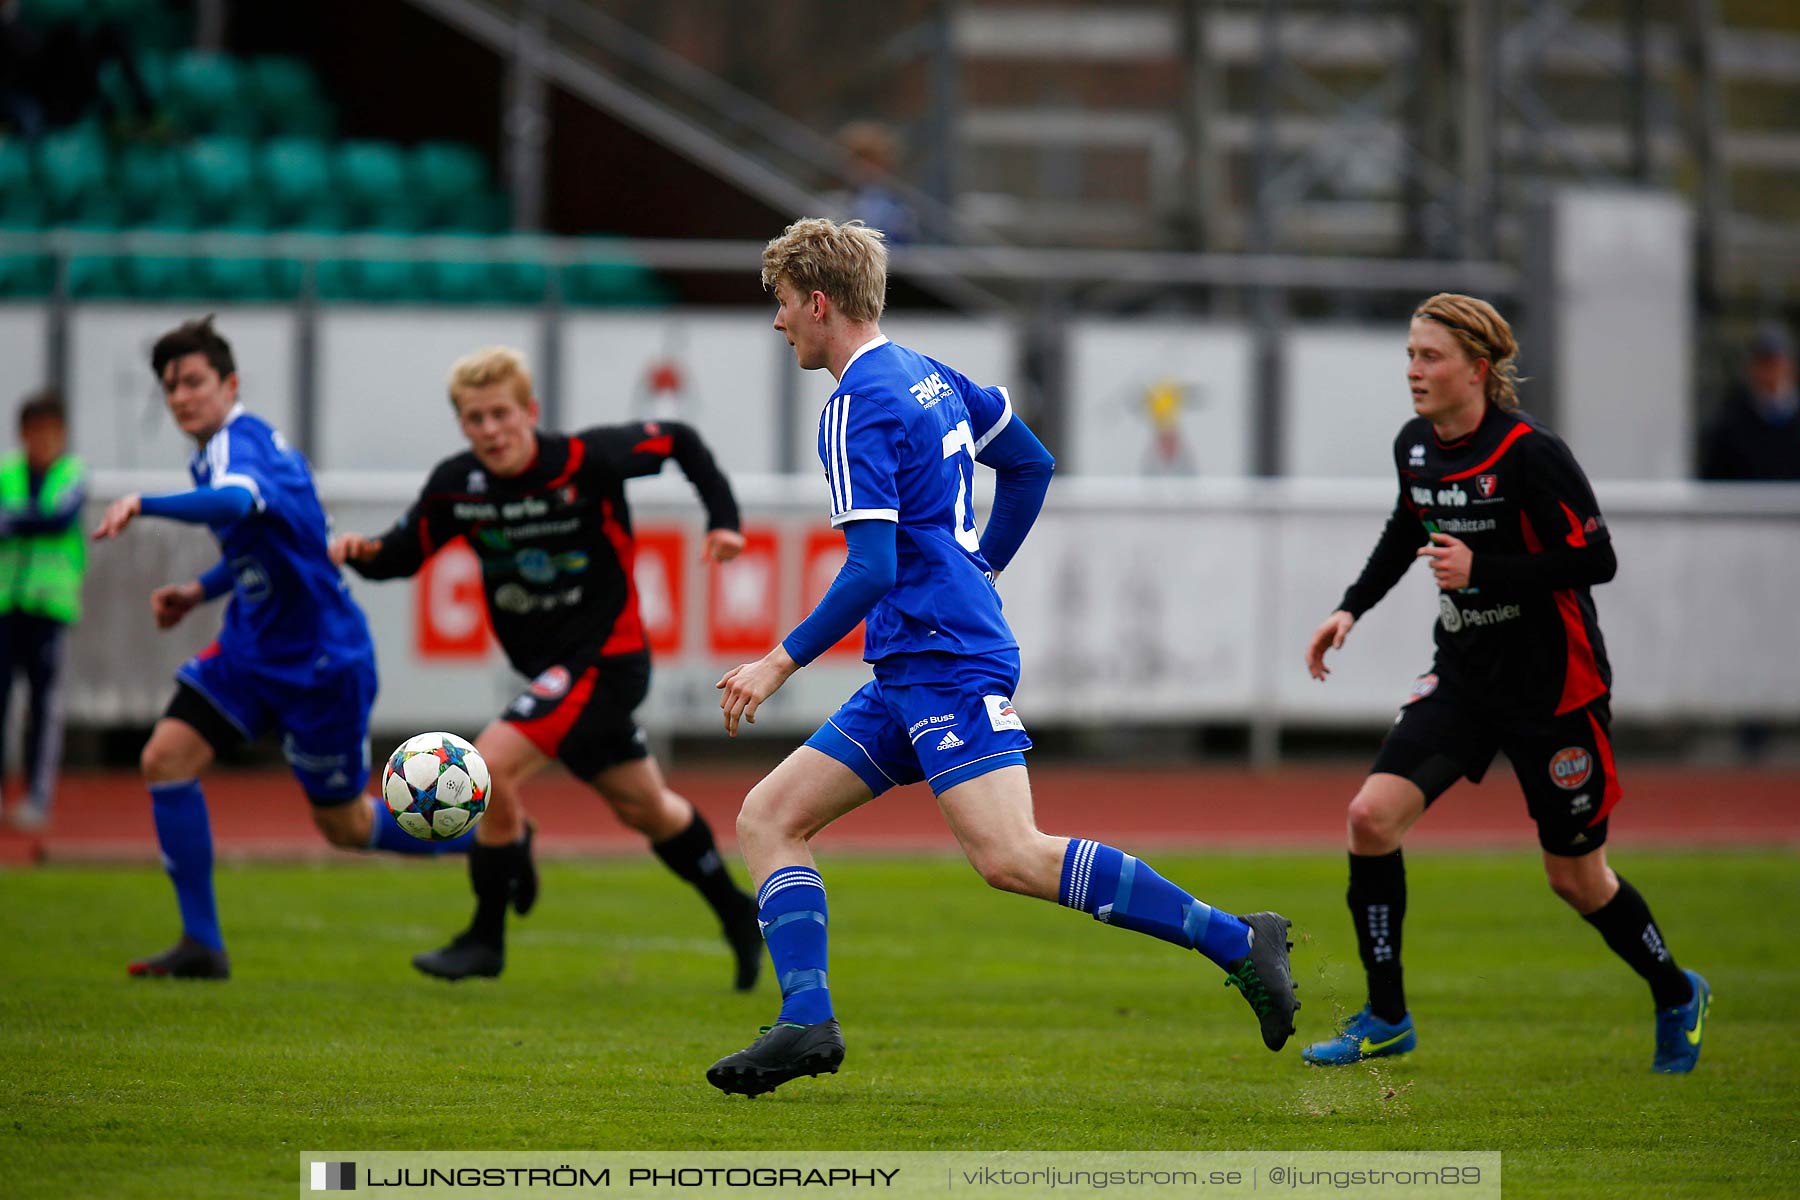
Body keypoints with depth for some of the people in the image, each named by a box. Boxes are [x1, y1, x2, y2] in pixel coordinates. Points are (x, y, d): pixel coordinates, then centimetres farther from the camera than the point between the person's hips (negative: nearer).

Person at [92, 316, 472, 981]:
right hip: (254, 646, 9)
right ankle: (201, 945, -4)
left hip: (321, 661, -9)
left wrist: (143, 503, -59)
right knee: (166, 758, -8)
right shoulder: (226, 447, 8)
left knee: (343, 824, 5)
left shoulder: (239, 442, -22)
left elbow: (237, 502, -47)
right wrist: (199, 591, 11)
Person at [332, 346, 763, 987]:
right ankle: (737, 916, 42)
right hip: (549, 668, 7)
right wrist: (365, 553, -17)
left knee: (491, 766, -21)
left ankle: (486, 938, -6)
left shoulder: (587, 460, -18)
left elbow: (680, 441, -4)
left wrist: (722, 520, -11)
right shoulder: (456, 485, -6)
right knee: (646, 809, 20)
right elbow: (406, 552, 5)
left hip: (604, 658, -7)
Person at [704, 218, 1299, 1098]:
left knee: (1010, 858, -21)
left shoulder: (857, 411, -12)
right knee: (767, 818, 7)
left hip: (947, 663, -10)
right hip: (910, 675, 10)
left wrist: (783, 663, -13)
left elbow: (871, 571, -20)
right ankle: (806, 1022, -5)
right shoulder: (930, 379, 17)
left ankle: (1235, 941, -19)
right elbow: (1032, 467, 27)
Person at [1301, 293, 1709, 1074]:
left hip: (1553, 687, -6)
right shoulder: (1415, 446, 0)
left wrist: (1482, 569, -28)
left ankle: (1676, 997, 34)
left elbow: (1596, 560, -21)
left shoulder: (1529, 453, -21)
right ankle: (1386, 1017, 1)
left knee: (1576, 878, 6)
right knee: (1372, 814, -12)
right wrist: (1352, 607, 13)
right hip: (1465, 679, 6)